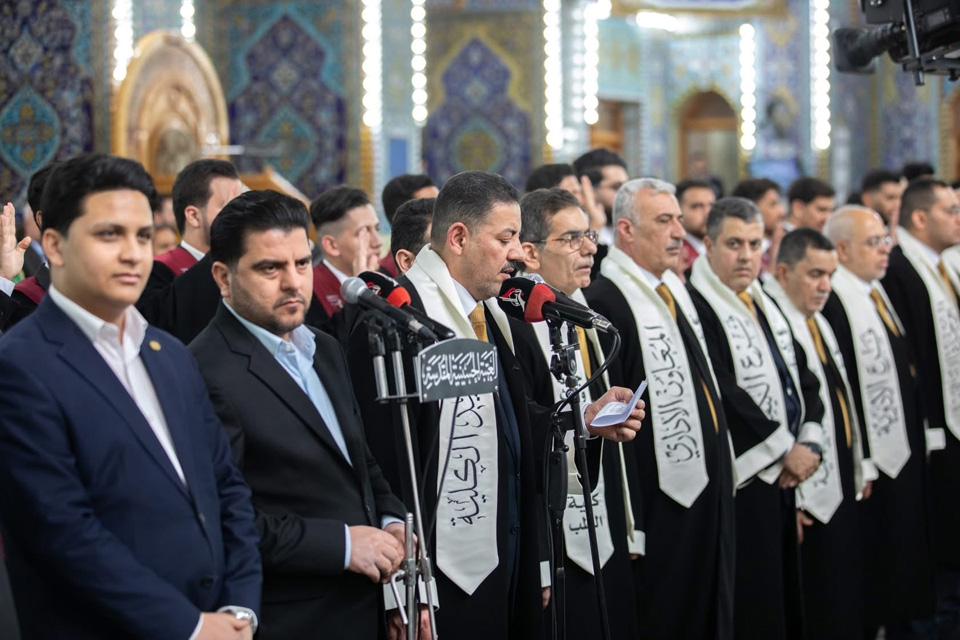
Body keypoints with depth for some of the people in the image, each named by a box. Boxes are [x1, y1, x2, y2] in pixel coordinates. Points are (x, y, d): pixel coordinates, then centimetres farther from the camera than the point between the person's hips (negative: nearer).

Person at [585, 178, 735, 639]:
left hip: (709, 493, 9)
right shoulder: (605, 303, -17)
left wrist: (721, 462, 18)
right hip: (660, 507, -9)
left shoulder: (674, 289, 11)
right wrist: (626, 522, -19)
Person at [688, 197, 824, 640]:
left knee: (782, 600, 12)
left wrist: (808, 441, -2)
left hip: (781, 479, 9)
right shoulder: (696, 306, -14)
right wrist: (784, 449, -13)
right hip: (739, 482, -9)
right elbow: (722, 396, -20)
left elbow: (805, 379, 16)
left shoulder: (766, 307, 16)